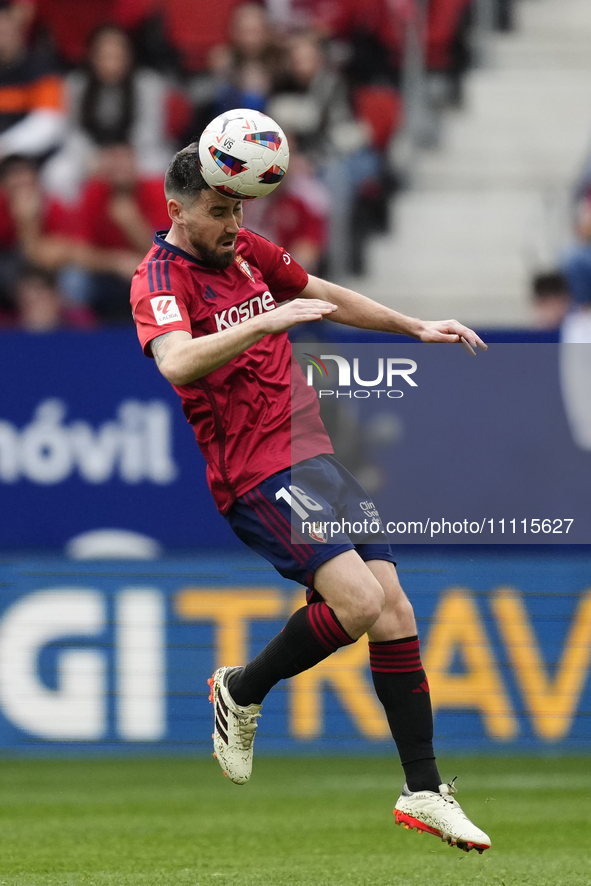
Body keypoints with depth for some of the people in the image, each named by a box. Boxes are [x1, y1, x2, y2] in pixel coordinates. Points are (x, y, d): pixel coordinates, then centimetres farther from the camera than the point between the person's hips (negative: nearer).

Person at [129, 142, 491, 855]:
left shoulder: (247, 252, 14)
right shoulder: (160, 278, -11)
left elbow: (329, 296, 31)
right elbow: (178, 363, -31)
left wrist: (416, 328, 30)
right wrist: (265, 321, -36)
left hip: (313, 450, 8)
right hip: (255, 471, -8)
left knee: (394, 608, -1)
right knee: (360, 600, -21)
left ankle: (424, 792, 4)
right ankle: (240, 692, 5)